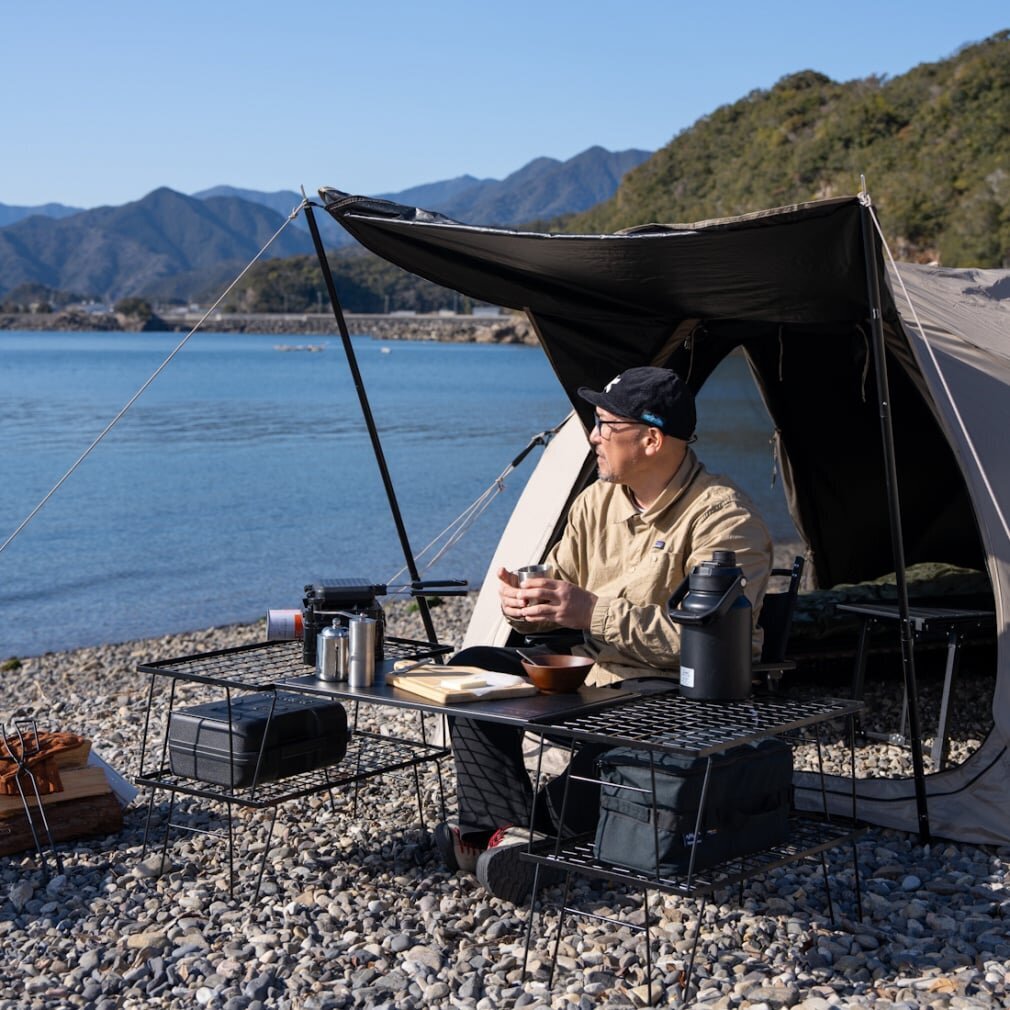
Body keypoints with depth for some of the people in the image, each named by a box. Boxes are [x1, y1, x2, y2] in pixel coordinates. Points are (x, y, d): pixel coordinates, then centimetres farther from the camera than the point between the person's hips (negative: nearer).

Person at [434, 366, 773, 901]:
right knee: (472, 669, -7)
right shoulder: (598, 500, 9)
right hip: (586, 673, 8)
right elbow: (557, 585, 16)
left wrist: (594, 612, -30)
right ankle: (508, 829, -21)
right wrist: (523, 601, -10)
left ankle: (493, 823, -17)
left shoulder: (723, 520, -16)